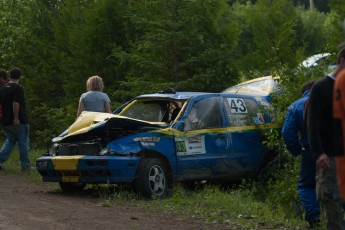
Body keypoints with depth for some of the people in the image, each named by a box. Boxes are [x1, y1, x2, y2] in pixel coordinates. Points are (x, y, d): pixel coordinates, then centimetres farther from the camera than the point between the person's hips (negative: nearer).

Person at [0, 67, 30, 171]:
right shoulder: (18, 88, -13)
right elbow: (15, 103, -23)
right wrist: (16, 118, -22)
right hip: (18, 122, -7)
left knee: (9, 141, 15)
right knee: (23, 143, 5)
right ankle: (25, 165, 9)